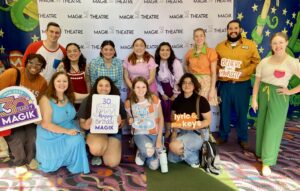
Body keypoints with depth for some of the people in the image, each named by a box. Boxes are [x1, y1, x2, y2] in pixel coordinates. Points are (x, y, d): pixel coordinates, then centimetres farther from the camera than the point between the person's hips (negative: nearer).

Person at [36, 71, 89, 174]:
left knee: (77, 140, -21)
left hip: (69, 131, 5)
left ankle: (75, 166, 2)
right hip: (50, 136, -5)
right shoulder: (46, 99, -19)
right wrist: (66, 131, -24)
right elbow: (46, 124, -23)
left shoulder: (69, 97, 1)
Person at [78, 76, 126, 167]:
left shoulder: (117, 101, -4)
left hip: (113, 132, 1)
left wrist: (120, 122, -22)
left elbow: (123, 122, 3)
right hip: (95, 131, -1)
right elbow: (82, 122, 0)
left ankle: (101, 152, 19)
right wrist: (85, 125, -24)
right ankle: (97, 153, 4)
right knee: (96, 149, -37)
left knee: (112, 163, -17)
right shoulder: (87, 101, -5)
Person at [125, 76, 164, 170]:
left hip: (155, 134, 0)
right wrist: (130, 120, -15)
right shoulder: (129, 103, -7)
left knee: (154, 166, -9)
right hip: (140, 133, 0)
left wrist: (159, 139, -7)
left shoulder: (154, 99, -10)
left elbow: (161, 118, -3)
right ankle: (141, 154, 6)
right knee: (149, 151, -33)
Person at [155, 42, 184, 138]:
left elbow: (179, 79, -16)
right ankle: (167, 131, 23)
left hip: (174, 88, -3)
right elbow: (156, 80, -1)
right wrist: (162, 93, -3)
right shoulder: (157, 63, -5)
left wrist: (175, 94, -14)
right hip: (163, 90, 3)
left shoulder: (175, 62, -16)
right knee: (165, 109, 6)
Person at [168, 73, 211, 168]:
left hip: (198, 133, -6)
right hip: (180, 132, 6)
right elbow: (173, 118, 14)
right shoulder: (177, 100, 5)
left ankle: (194, 159, -3)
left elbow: (208, 120, -7)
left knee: (174, 146, -30)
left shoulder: (201, 100, -10)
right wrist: (174, 132, -3)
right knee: (172, 159, -5)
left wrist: (195, 126, -23)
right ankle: (193, 152, 15)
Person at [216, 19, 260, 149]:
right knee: (224, 112, 11)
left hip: (242, 85, -1)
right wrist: (220, 71, -8)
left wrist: (242, 73, -14)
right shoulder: (220, 46, 9)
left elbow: (256, 63, -3)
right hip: (224, 85, 2)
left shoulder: (250, 45, 2)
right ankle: (223, 136, 27)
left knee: (242, 113, 7)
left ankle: (243, 139, 23)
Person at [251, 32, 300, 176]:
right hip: (263, 94, 4)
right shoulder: (264, 62, 1)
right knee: (261, 125, 12)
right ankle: (261, 153, 31)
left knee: (273, 128, -1)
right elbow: (257, 82, 2)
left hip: (279, 97, -4)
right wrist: (254, 99, -3)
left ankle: (267, 162, 6)